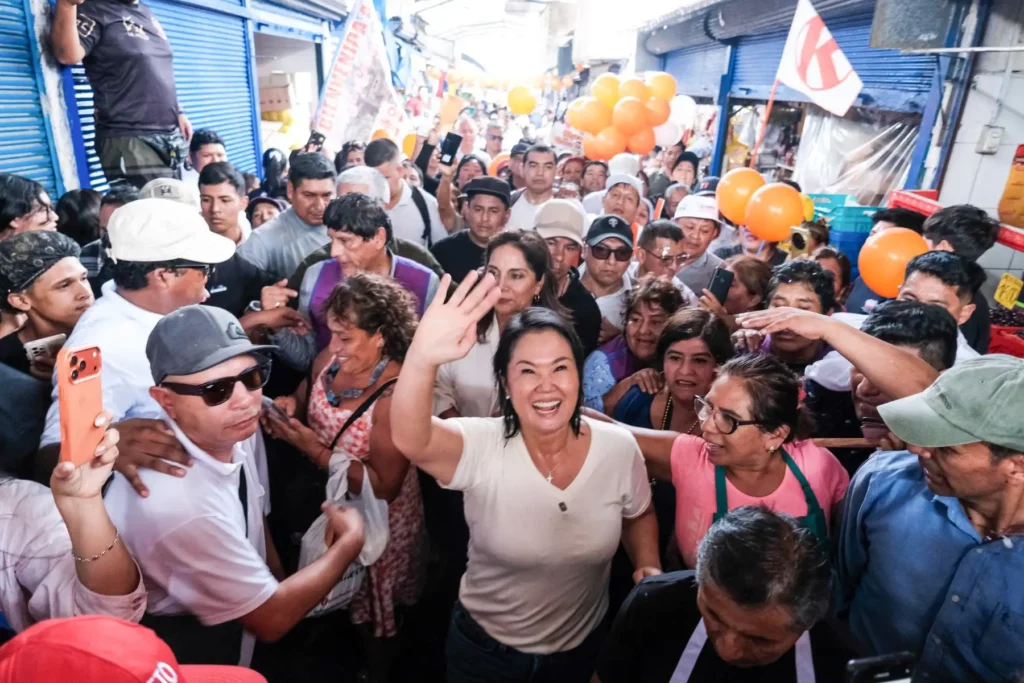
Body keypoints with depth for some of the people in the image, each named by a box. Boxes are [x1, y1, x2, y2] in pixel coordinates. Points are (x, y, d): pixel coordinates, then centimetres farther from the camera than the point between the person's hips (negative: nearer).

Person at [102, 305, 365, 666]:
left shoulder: (235, 429, -13)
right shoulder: (179, 504, -33)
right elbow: (272, 619, -19)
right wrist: (351, 540, -10)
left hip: (226, 612, 6)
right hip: (184, 649, -6)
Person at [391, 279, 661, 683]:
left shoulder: (619, 448, -15)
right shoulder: (480, 447, -25)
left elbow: (639, 515, 5)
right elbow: (409, 439, -46)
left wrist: (649, 566, -13)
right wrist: (422, 358, -62)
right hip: (485, 647, -1)